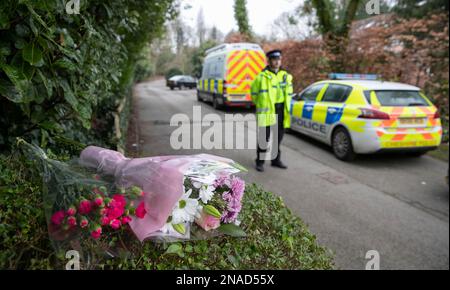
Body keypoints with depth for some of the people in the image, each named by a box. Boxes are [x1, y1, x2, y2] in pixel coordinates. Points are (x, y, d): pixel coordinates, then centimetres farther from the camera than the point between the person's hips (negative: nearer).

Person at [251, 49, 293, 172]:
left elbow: (288, 93, 20)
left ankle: (276, 159, 27)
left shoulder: (286, 76, 9)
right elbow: (254, 92, 4)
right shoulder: (262, 76, -7)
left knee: (278, 137, 14)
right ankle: (260, 161, 10)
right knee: (264, 138, -2)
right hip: (267, 111, -5)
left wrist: (285, 106, 15)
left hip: (281, 110, 5)